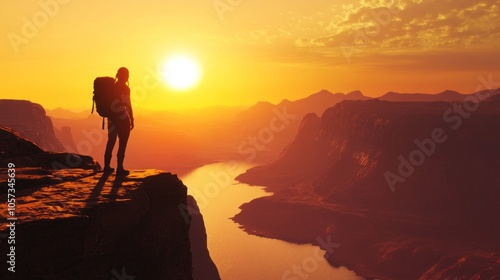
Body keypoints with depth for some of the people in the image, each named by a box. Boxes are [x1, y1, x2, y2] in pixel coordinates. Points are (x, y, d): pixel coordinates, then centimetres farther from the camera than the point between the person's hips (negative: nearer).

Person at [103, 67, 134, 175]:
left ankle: (107, 166, 16)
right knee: (122, 142, 0)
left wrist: (113, 115, 19)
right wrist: (131, 120, -9)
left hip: (112, 117, 7)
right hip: (122, 118, -7)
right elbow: (128, 105, -14)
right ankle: (119, 168, -1)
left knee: (111, 141, 14)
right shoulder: (125, 88, -11)